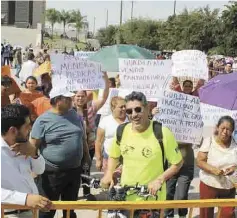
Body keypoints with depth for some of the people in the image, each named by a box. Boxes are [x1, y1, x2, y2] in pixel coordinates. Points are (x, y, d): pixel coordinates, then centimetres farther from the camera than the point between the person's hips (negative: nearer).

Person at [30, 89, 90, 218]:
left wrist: (86, 156, 21)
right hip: (52, 172, -5)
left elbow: (82, 138, 17)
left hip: (74, 170, 5)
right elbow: (33, 146, -13)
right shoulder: (43, 120, -13)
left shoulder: (75, 116, 4)